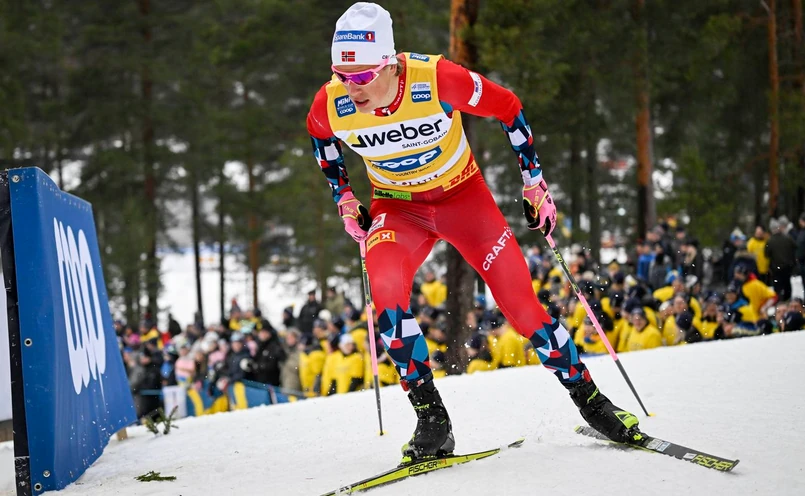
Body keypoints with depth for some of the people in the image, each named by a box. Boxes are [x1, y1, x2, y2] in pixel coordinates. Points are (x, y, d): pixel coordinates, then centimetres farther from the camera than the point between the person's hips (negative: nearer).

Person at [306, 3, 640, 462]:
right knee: (386, 287, -28)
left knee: (521, 303, -8)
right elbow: (323, 141, 5)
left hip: (463, 195, -1)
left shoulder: (438, 79, -31)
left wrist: (534, 183, -7)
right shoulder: (330, 105, -23)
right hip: (397, 205, 1)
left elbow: (509, 109, -13)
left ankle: (589, 396, 15)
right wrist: (345, 199, 3)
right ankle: (432, 419, -16)